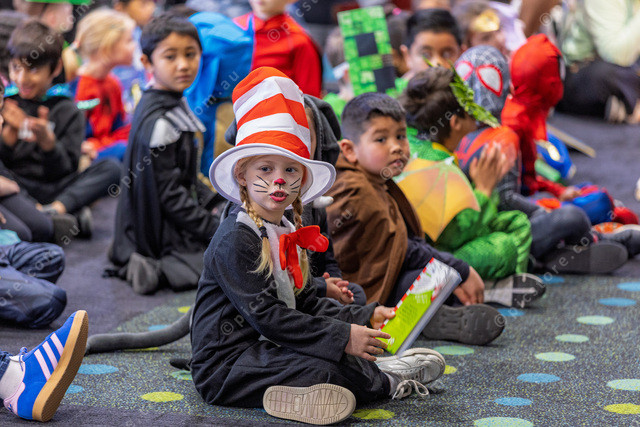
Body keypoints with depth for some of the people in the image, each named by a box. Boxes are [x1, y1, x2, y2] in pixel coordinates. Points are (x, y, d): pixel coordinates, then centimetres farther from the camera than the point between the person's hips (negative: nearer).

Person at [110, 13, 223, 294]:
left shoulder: (173, 106, 8)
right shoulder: (159, 123, -22)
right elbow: (169, 194, -22)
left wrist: (212, 203, 10)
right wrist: (216, 229, -18)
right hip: (165, 236, -10)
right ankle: (165, 269, -13)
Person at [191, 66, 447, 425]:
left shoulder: (287, 235, 14)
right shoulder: (236, 240, -17)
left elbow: (308, 305, 17)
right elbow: (266, 317, -23)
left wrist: (367, 318, 3)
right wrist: (344, 337, -24)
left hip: (265, 349, 10)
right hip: (224, 365, -10)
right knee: (322, 372, -24)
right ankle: (384, 381, -5)